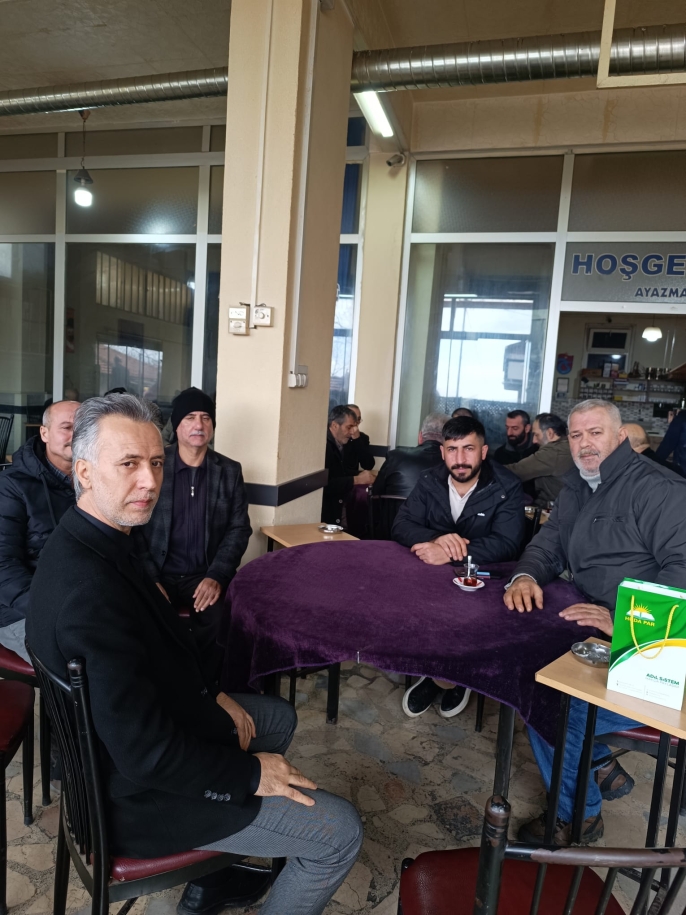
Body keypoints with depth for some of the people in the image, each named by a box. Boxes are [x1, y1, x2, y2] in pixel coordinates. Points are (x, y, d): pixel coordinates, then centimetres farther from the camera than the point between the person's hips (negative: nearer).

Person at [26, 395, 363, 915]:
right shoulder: (90, 589, -35)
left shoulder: (88, 543, -3)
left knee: (279, 717, 27)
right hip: (139, 792, -9)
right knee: (341, 834, -5)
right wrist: (249, 773, -18)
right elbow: (146, 756, -32)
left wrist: (213, 694, 2)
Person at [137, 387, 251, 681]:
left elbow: (239, 529, 2)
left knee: (222, 618, -27)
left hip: (206, 575, 1)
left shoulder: (230, 471, 6)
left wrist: (217, 576, -12)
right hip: (158, 573, -1)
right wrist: (148, 579, -13)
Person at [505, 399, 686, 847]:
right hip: (595, 629, 9)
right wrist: (526, 576, -10)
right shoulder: (578, 488, 13)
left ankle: (577, 814, 11)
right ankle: (602, 768, 21)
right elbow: (549, 545, 13)